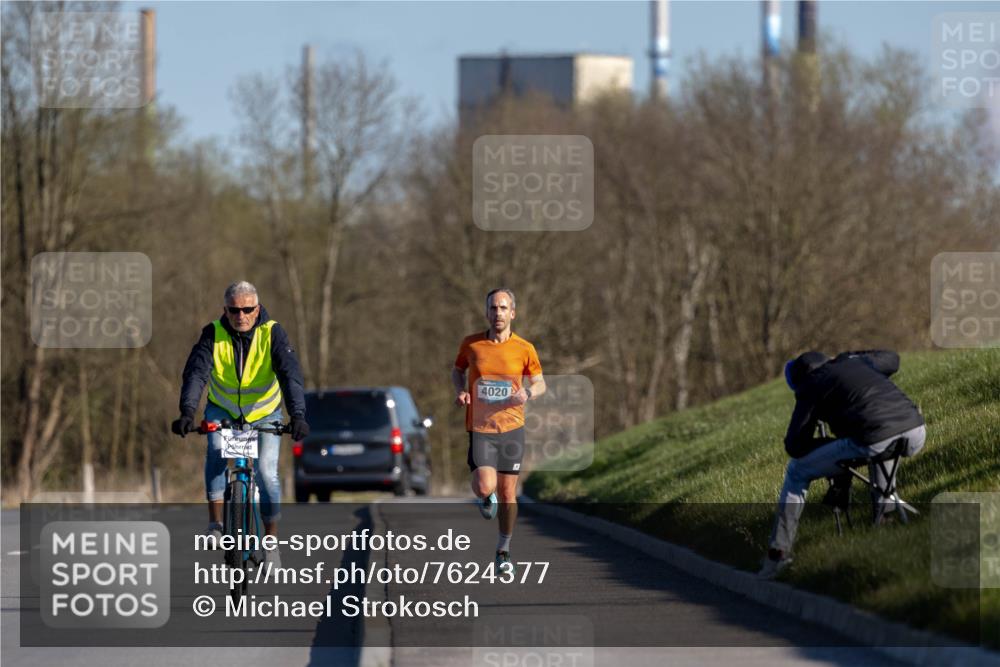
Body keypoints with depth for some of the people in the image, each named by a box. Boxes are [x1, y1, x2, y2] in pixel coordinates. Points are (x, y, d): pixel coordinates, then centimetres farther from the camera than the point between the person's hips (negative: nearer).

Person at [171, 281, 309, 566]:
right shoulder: (214, 334, -20)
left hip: (264, 413, 0)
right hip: (223, 409, 0)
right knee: (216, 450, -30)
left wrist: (297, 415, -47)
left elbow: (290, 374, -32)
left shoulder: (272, 333, -22)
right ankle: (215, 522, -22)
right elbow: (196, 372, -31)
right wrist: (187, 412, -48)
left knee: (266, 471, -15)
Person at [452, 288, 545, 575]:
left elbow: (540, 383, 8)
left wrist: (528, 394, -15)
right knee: (484, 487, -19)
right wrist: (460, 390, -4)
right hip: (479, 429, -1)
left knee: (507, 494, 4)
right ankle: (486, 497, 20)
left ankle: (504, 551, 21)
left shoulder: (524, 349, -3)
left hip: (511, 427, 1)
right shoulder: (471, 344, -1)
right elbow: (458, 370, 18)